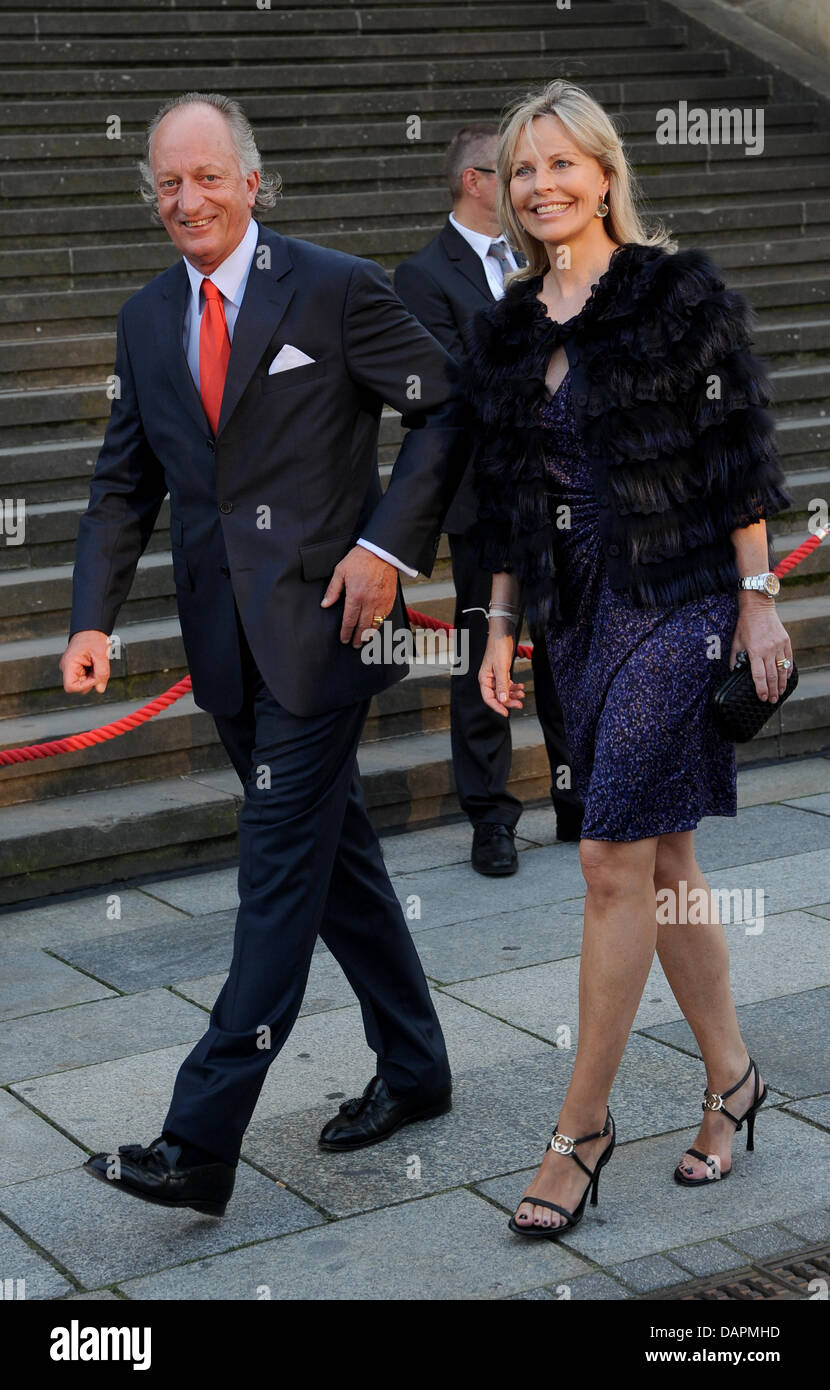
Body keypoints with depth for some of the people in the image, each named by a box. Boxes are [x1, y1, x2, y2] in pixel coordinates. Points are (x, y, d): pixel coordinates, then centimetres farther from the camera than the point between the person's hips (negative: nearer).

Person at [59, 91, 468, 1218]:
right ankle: (413, 1071, 30)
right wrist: (94, 617, 0)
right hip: (226, 636, 6)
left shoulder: (335, 289, -6)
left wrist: (389, 544, -11)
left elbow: (450, 408, -2)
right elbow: (124, 483, 13)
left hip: (322, 620, -6)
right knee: (333, 850, 15)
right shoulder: (146, 321, 11)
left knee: (280, 871, -7)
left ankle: (201, 1143, -6)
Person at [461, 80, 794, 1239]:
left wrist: (759, 600, -10)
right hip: (580, 611, 6)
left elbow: (736, 455, -6)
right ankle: (732, 1077, 26)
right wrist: (500, 630, 13)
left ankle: (582, 1126, 2)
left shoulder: (681, 293, -5)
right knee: (662, 860, 11)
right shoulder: (507, 330, 11)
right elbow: (505, 499, 15)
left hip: (679, 600, -6)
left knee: (615, 860, -8)